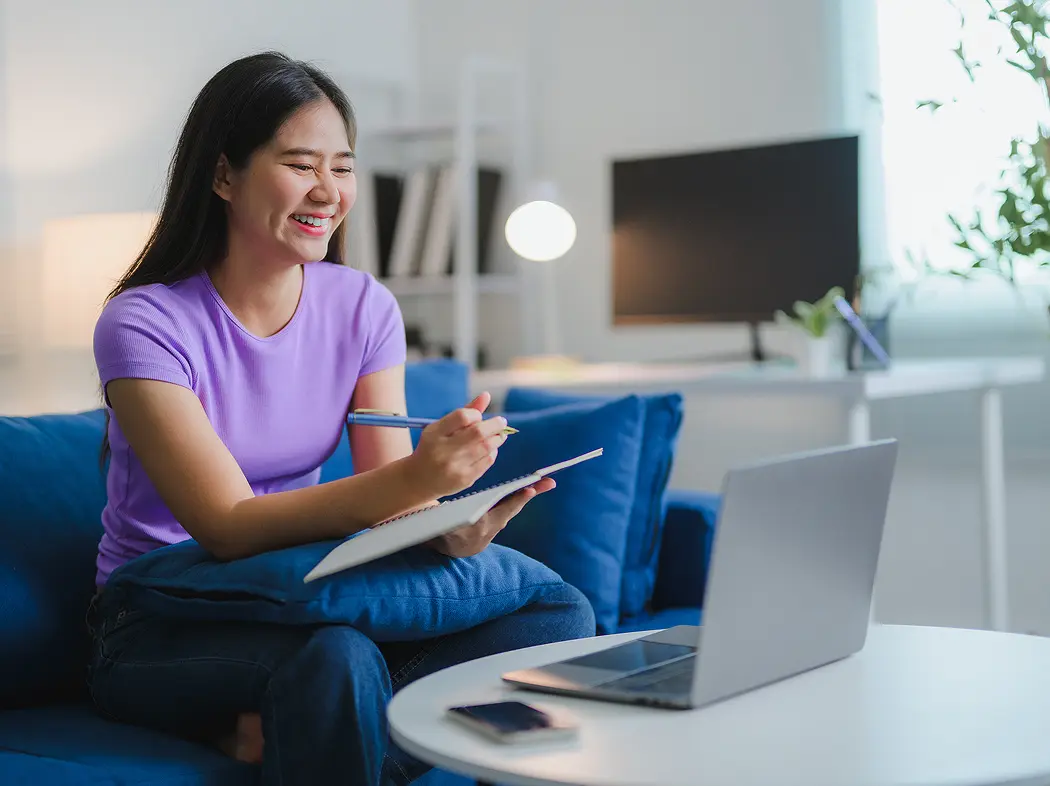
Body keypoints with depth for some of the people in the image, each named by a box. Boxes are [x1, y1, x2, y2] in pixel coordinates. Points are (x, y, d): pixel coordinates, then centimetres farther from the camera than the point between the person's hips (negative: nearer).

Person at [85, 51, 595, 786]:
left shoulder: (364, 307, 1)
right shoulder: (144, 325, -14)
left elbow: (390, 502, -3)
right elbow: (228, 527, -23)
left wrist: (450, 529, -28)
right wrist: (413, 479, -37)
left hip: (304, 599, 6)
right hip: (161, 631, -6)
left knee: (561, 615, -18)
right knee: (335, 654, -40)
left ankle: (285, 725, -19)